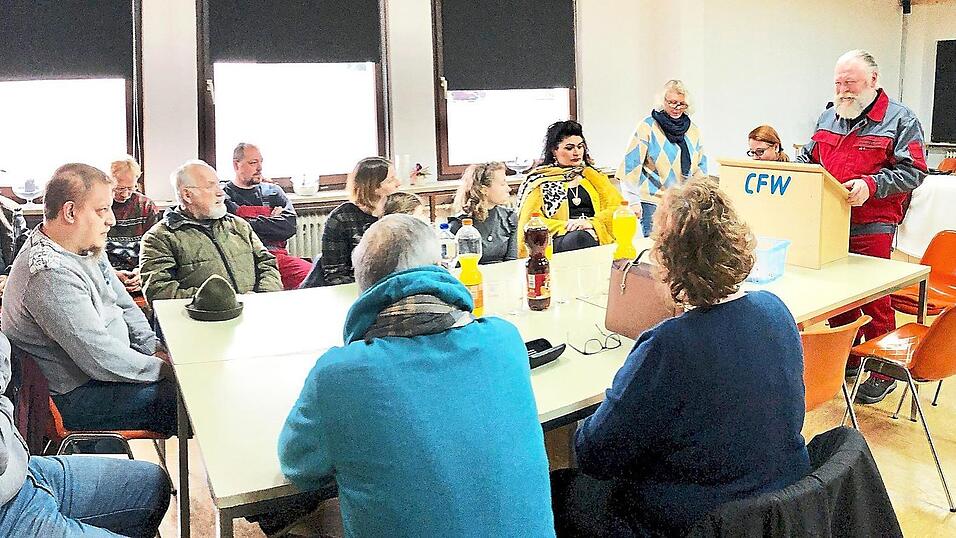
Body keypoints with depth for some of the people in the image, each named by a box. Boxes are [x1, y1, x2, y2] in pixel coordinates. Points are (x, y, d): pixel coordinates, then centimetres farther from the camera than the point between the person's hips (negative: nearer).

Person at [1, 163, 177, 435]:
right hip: (80, 398, -10)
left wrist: (155, 350, 2)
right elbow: (103, 362, -27)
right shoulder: (51, 275, -28)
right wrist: (165, 369, -16)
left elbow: (124, 305, 14)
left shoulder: (88, 249, 3)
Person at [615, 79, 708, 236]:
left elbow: (701, 164, 20)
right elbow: (630, 166, -8)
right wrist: (633, 201, -12)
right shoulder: (648, 127, -5)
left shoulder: (693, 129, 11)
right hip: (653, 202, -5)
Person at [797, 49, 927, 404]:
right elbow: (808, 157, 24)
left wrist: (870, 185, -23)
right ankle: (846, 359, 27)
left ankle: (883, 374, 12)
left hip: (871, 228, -5)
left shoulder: (900, 120, -3)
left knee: (874, 300, -2)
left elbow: (912, 171, -9)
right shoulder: (828, 118, 15)